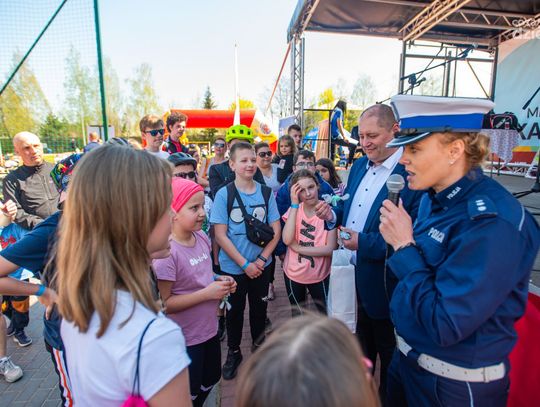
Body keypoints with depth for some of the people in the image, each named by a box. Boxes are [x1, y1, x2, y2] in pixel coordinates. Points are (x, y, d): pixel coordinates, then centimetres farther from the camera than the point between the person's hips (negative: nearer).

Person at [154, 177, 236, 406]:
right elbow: (163, 304, -24)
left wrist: (219, 281, -7)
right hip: (185, 339, -7)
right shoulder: (166, 252, -27)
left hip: (209, 329, 7)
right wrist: (207, 293, -25)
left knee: (209, 382, 27)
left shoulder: (202, 238, -5)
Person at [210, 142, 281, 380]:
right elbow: (220, 235, -12)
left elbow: (276, 230, 0)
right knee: (235, 310, 14)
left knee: (259, 307, 18)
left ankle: (258, 345, 43)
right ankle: (233, 352, 37)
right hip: (232, 266, -2)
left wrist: (262, 259, -10)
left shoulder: (266, 193, -2)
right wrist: (244, 264, -14)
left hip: (261, 265, 2)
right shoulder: (224, 194, -10)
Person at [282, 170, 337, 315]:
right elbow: (287, 240, -22)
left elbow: (330, 249, -19)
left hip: (319, 275, -2)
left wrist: (297, 247, -19)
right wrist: (294, 204, -23)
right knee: (297, 316, 23)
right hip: (293, 273, 2)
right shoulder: (294, 209, -5)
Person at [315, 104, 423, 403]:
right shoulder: (358, 167, 4)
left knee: (387, 352, 19)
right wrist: (333, 213, -8)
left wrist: (365, 243, -29)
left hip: (383, 284, -7)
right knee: (361, 347, 29)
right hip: (353, 275, 7)